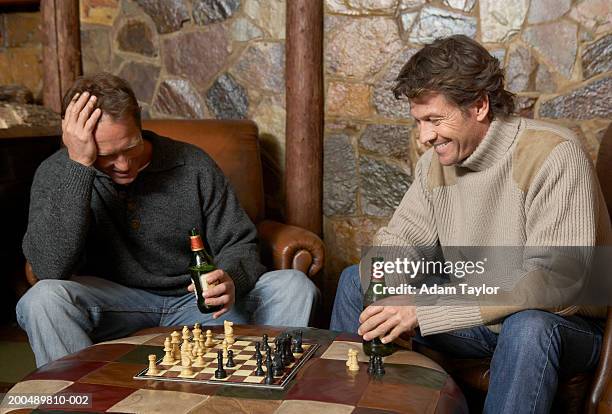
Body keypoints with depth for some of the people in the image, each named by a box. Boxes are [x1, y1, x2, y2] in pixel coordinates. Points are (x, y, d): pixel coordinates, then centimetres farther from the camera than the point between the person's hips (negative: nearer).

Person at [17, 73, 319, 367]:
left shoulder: (193, 165, -5)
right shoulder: (58, 173, -8)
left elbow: (239, 243, 1)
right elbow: (50, 267, -25)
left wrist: (230, 279, -24)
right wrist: (78, 165, -28)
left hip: (199, 300, 2)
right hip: (114, 306, -1)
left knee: (295, 286, -18)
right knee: (43, 298, -31)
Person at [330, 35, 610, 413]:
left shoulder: (553, 155, -23)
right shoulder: (436, 161, -2)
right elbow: (398, 238, 7)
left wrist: (424, 313, -34)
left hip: (562, 323, -6)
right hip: (473, 319, 6)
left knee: (528, 326, -41)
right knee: (355, 280, 3)